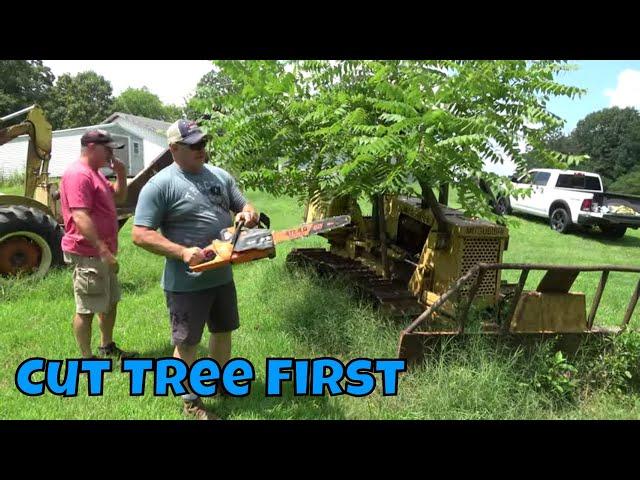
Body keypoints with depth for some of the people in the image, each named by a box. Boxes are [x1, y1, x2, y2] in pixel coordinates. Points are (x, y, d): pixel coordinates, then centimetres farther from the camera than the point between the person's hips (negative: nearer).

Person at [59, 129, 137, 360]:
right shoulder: (78, 175, -18)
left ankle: (107, 347, 34)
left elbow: (119, 197, 23)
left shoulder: (94, 173, 15)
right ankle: (86, 359, 11)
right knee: (86, 309, -1)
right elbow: (80, 217, -26)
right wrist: (104, 250, -29)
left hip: (100, 252, 11)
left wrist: (121, 174, 5)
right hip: (87, 254, -11)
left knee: (110, 301, 19)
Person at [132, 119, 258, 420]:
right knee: (187, 344, 9)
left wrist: (248, 214, -11)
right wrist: (182, 252, -26)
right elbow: (140, 235, -17)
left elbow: (243, 205, 14)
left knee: (223, 331, 22)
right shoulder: (160, 185, -14)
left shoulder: (220, 176, 6)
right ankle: (190, 401, 28)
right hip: (185, 283, -7)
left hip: (222, 276, 7)